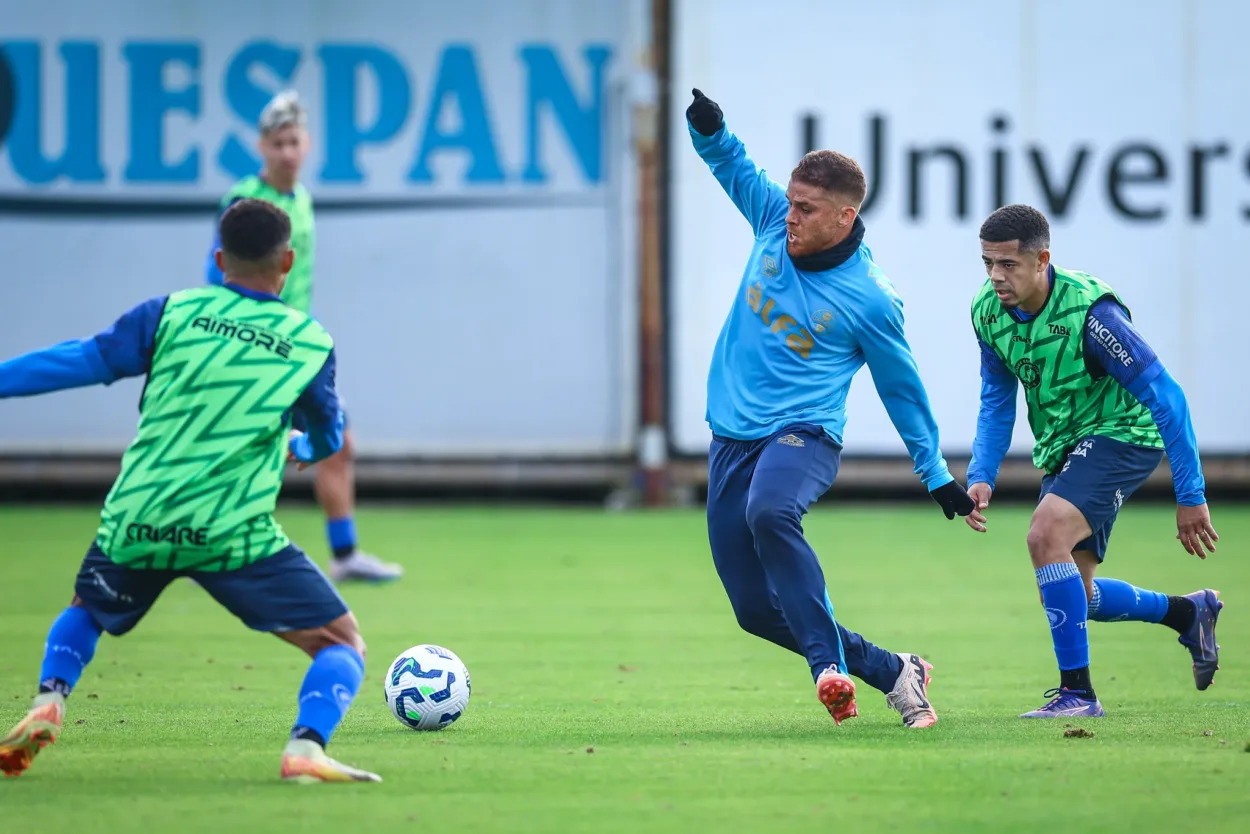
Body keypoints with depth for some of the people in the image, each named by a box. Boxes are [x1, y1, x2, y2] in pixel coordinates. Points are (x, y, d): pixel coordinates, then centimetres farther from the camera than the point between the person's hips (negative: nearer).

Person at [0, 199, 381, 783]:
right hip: (234, 536, -2)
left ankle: (47, 705, 5)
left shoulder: (172, 313, 2)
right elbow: (327, 440, 18)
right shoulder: (311, 343, 3)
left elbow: (84, 361, -3)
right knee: (343, 647, 8)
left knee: (84, 615, 32)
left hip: (134, 526, 2)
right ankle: (306, 747, -19)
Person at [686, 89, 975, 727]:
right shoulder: (775, 222, 1)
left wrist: (936, 475, 10)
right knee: (757, 609, 1)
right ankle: (892, 674, 15)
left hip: (803, 435, -6)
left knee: (769, 511, -41)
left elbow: (901, 386, 3)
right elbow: (732, 164, 17)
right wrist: (708, 128, -6)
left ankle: (829, 664, -39)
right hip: (732, 437, 6)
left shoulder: (870, 300, -10)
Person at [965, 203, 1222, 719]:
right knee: (1074, 596, 9)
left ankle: (1077, 692, -20)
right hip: (1063, 449, 8)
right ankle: (1188, 613, 36)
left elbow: (1165, 396, -23)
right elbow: (996, 403, 8)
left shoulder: (1090, 311, -28)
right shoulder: (987, 312, -8)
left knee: (1046, 535, -29)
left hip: (1122, 434, -8)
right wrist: (981, 477, -7)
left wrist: (1191, 496, -22)